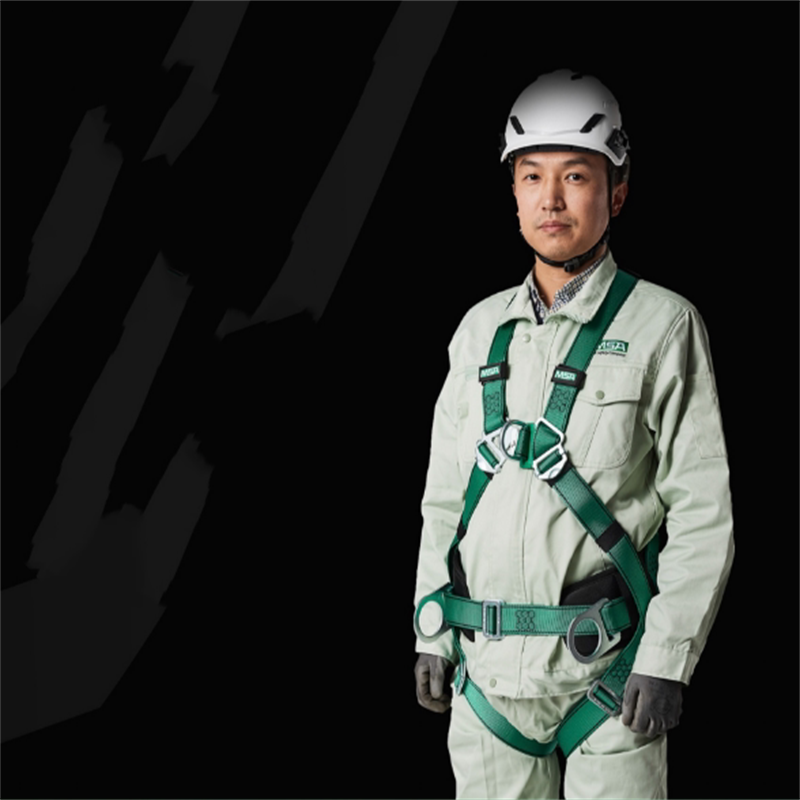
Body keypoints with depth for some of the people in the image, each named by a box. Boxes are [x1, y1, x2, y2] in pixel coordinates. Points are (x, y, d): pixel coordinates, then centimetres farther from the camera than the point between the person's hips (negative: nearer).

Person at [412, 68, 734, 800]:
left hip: (609, 661, -4)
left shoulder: (663, 326, -5)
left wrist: (667, 659, -13)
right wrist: (432, 636, 10)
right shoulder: (481, 329, 9)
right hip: (490, 665, 4)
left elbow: (703, 511, -7)